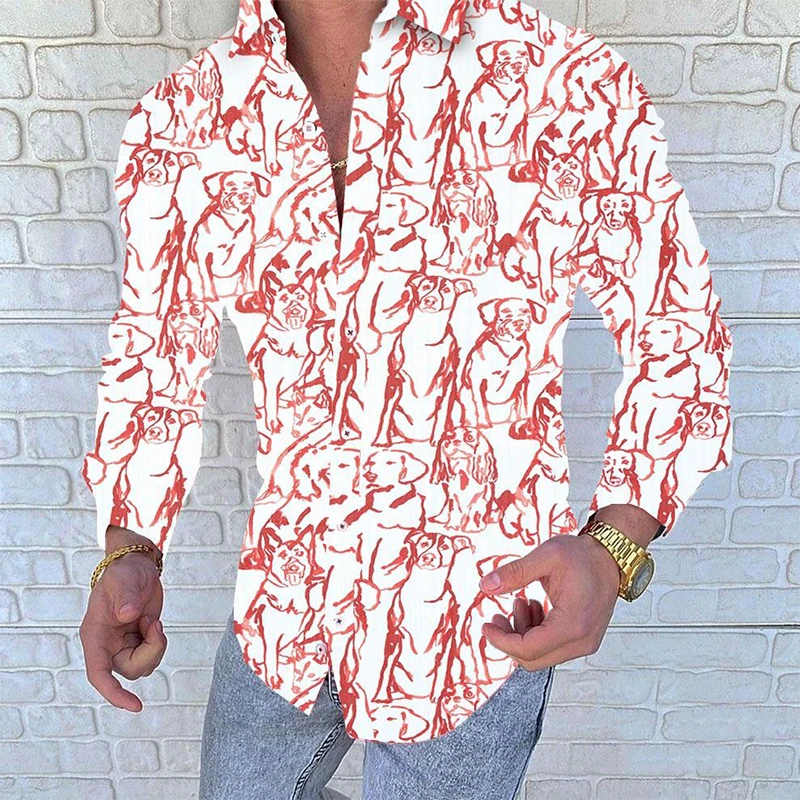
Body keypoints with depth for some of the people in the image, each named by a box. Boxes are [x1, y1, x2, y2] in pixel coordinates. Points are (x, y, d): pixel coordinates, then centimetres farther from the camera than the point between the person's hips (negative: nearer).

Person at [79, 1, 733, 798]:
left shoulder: (575, 86, -18)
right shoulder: (175, 122, -7)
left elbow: (677, 335, -7)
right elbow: (154, 356, 5)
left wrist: (615, 546, -22)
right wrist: (129, 557, -8)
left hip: (476, 617, -3)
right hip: (284, 604, 4)